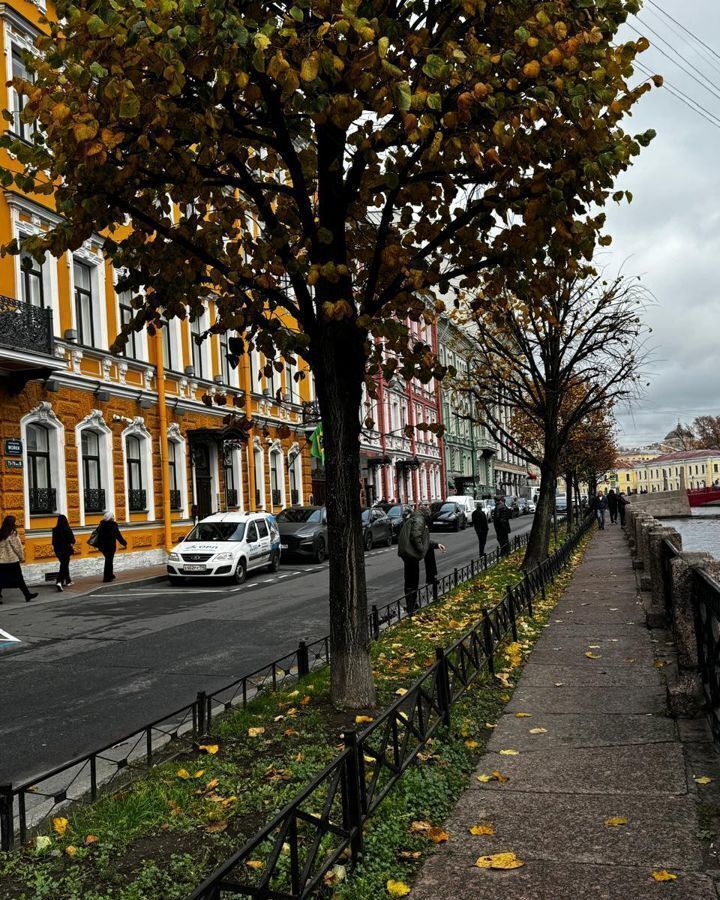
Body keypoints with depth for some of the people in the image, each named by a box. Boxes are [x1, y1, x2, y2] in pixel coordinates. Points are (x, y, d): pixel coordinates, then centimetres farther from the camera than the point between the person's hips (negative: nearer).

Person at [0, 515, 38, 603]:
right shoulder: (13, 533, -11)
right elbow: (17, 547, -7)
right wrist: (22, 557, 4)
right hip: (12, 560, -5)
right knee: (18, 578, 2)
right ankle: (27, 595, 8)